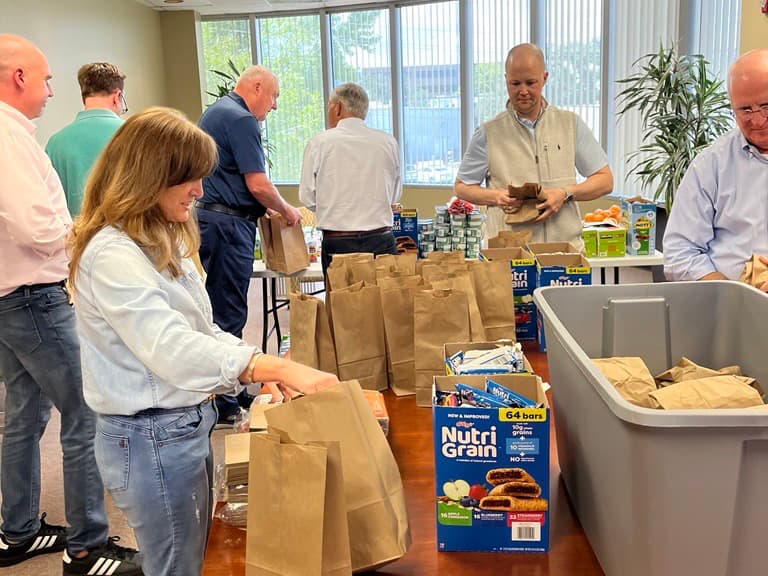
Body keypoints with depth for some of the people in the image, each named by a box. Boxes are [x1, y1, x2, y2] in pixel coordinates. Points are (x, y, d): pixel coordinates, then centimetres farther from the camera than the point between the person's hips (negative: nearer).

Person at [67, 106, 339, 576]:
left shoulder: (163, 241, 9)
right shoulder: (113, 255, -22)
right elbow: (172, 348, -32)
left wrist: (267, 364, -3)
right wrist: (280, 369, -37)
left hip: (189, 423, 9)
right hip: (152, 437, -9)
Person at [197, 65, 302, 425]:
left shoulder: (214, 111, 20)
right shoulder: (241, 119, -13)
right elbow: (257, 184, -19)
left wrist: (267, 206, 22)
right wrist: (286, 211, -2)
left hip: (209, 216, 10)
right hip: (229, 223, -10)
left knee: (223, 310, 14)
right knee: (229, 315, -5)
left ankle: (230, 392, 23)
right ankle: (224, 406, 1)